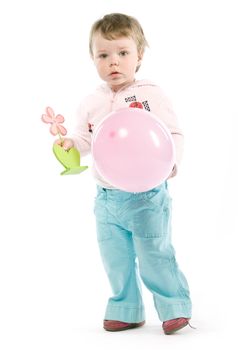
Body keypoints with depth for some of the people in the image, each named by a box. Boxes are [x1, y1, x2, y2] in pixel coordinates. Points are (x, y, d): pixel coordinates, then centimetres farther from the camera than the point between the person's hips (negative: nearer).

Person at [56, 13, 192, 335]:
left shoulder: (150, 95, -10)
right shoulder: (91, 103, 4)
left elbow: (174, 134, -9)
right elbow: (85, 141, 11)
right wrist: (69, 143, -10)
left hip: (146, 195, -5)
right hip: (107, 198, 5)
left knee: (154, 257, 3)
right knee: (115, 260, 13)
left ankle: (175, 306, 21)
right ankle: (126, 311, 30)